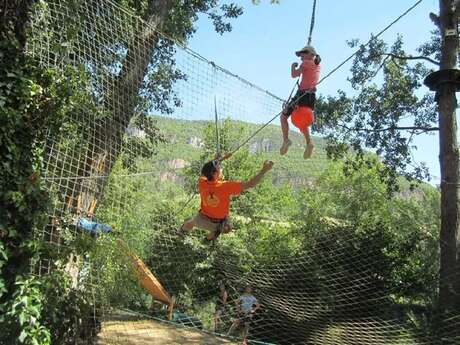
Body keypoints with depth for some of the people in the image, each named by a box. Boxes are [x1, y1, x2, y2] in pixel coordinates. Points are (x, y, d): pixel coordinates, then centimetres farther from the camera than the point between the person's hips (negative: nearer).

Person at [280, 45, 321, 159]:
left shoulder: (306, 63, -5)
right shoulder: (318, 66, 16)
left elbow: (294, 75, -11)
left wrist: (293, 66, 7)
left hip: (302, 94, -7)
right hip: (312, 96, 7)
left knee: (284, 116, 3)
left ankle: (286, 140, -11)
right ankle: (309, 142, 4)